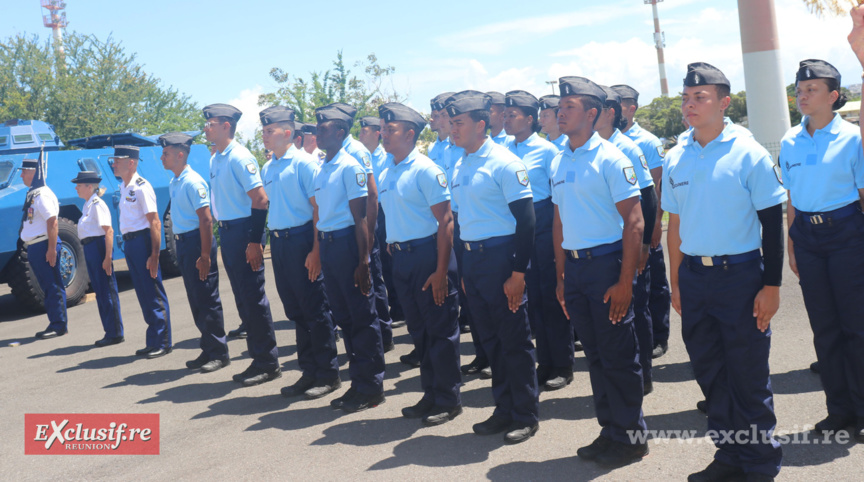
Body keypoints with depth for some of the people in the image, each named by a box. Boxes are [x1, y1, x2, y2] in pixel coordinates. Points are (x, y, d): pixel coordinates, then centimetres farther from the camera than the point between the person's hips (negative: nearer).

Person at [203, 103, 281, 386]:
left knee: (253, 296, -4)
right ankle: (258, 359, 22)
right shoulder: (215, 160, 13)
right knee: (242, 297, 13)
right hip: (226, 232, 9)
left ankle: (268, 363, 4)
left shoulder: (239, 157, -14)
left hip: (243, 230, -9)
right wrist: (222, 233, 15)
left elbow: (260, 199, -18)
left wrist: (254, 241, -22)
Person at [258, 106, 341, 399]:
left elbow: (318, 207, -12)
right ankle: (309, 371, 24)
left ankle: (328, 374, 8)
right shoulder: (267, 169, 13)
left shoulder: (303, 163, -9)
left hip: (301, 238, -7)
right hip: (278, 241, 7)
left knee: (315, 309, -2)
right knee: (295, 310, 13)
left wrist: (315, 249, -18)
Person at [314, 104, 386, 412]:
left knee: (362, 317, 0)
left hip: (347, 243, -9)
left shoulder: (349, 167, -10)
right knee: (343, 317, 14)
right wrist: (318, 253, 14)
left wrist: (363, 262, -17)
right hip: (327, 245, 9)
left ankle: (372, 388, 9)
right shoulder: (322, 169, 13)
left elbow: (360, 218, -13)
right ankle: (358, 383, 25)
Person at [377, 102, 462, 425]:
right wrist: (393, 250, 11)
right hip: (400, 257, 8)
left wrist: (441, 270, -19)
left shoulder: (426, 170, -12)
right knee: (418, 329, 15)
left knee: (440, 329, 1)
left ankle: (448, 400, 12)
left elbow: (445, 221, -15)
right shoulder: (385, 175, 11)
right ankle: (431, 394, 27)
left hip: (427, 254, -8)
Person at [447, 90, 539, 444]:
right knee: (490, 338, 14)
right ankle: (504, 408, 26)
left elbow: (525, 219, -14)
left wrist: (518, 272, -18)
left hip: (500, 256, -8)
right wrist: (464, 269, 17)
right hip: (471, 256, 8)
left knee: (514, 339, 2)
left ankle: (526, 414, 14)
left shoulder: (504, 162, -12)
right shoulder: (459, 167, 11)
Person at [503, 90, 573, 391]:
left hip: (543, 224, -5)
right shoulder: (505, 150, 8)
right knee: (531, 296, 10)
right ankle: (545, 361, 21)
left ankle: (562, 366, 10)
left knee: (551, 295, 0)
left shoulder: (546, 150, -6)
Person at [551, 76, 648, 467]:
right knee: (595, 353, 14)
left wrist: (625, 280, -17)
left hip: (606, 262, -6)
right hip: (574, 266, 7)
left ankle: (630, 437, 14)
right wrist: (561, 276, 14)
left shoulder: (609, 158, -10)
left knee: (618, 354, 1)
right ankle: (609, 430, 26)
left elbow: (634, 222, -12)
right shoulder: (558, 163, 11)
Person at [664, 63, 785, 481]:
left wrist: (771, 286, -9)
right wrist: (677, 283, 12)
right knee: (709, 370, 13)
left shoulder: (749, 155, -7)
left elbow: (772, 223, -6)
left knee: (748, 374, 3)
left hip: (739, 274, -5)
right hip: (694, 277, 5)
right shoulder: (675, 159, 6)